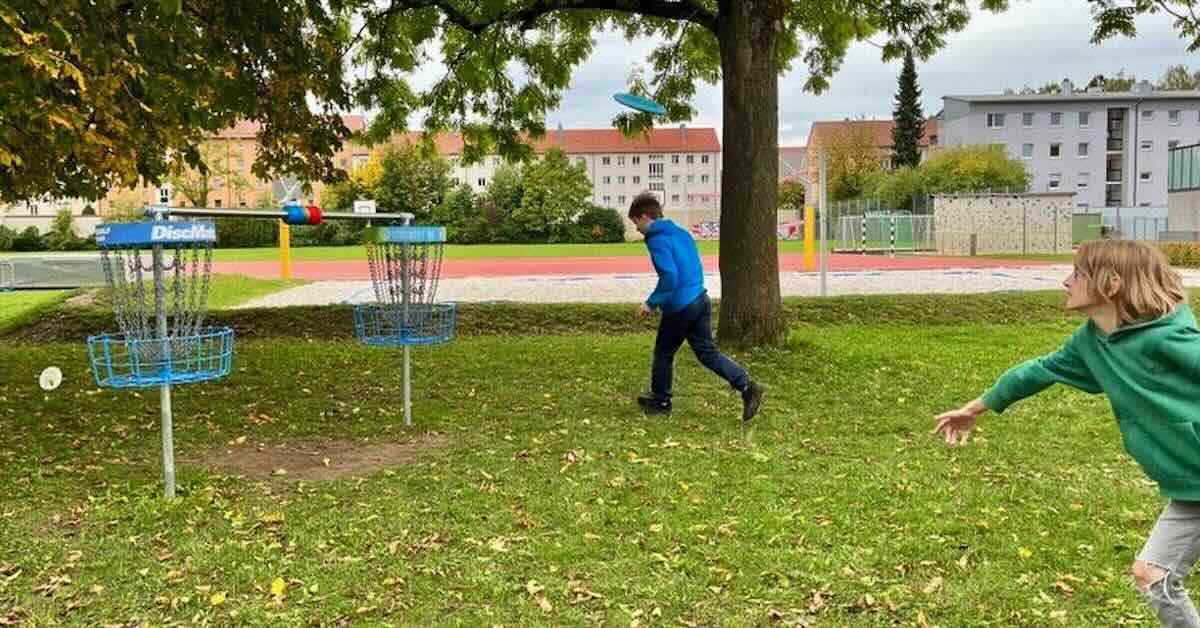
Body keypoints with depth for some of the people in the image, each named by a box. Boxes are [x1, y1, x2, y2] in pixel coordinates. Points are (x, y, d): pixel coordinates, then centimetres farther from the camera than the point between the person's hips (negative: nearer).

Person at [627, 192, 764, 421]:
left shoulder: (657, 240, -13)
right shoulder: (681, 232, 15)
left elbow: (669, 277, -23)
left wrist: (651, 303, -14)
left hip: (679, 307, -8)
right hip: (701, 300, 8)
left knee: (663, 353, 11)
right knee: (708, 352, 9)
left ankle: (660, 401, 26)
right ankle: (747, 387, -3)